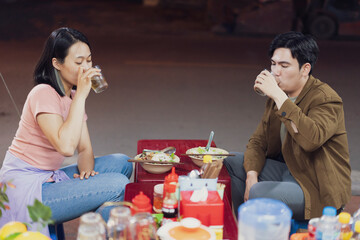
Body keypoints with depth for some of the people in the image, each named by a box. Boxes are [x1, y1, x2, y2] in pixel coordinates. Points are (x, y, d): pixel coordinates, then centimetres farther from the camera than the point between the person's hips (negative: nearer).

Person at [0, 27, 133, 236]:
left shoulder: (73, 97, 11)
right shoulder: (44, 94, -17)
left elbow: (85, 149, 10)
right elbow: (66, 146, -31)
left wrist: (86, 170, -13)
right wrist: (81, 95, -26)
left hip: (48, 179, 9)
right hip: (24, 187, -9)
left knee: (121, 163, 3)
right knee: (118, 185, -19)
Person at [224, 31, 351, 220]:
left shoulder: (326, 99, -19)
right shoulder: (277, 96, 5)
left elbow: (312, 139, -39)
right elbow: (258, 140, 8)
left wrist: (279, 97, -36)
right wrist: (251, 176, -10)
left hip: (319, 190, -8)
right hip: (288, 171, 8)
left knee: (260, 193, -30)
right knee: (232, 163, 6)